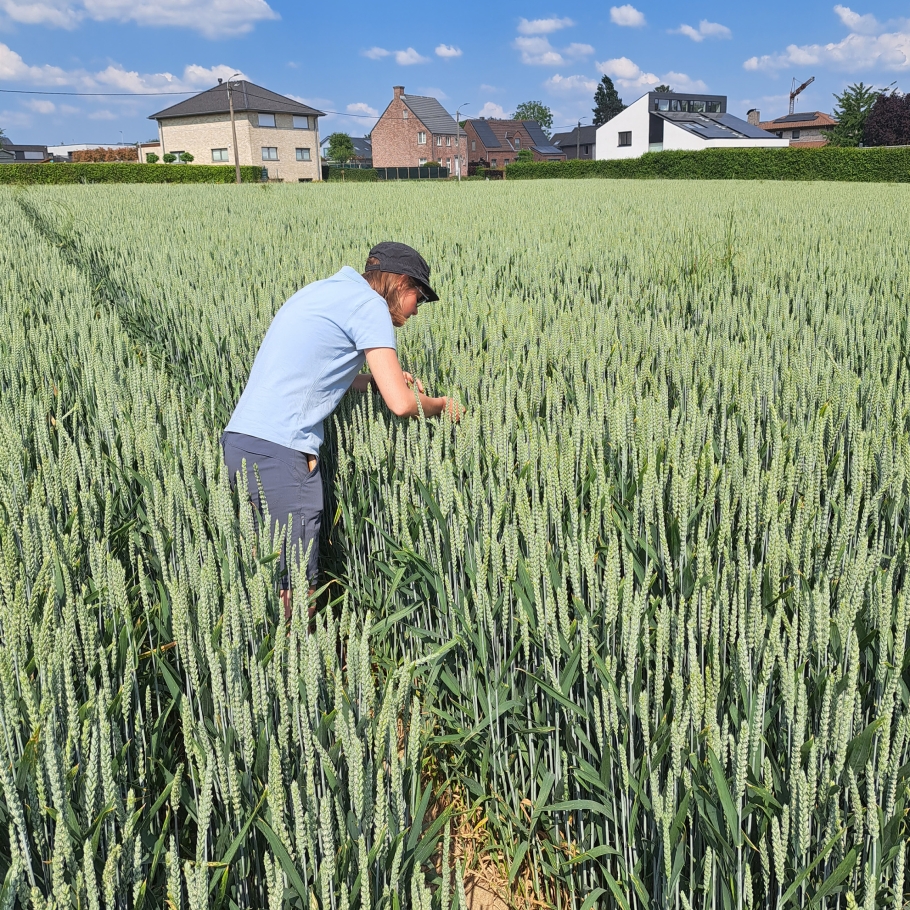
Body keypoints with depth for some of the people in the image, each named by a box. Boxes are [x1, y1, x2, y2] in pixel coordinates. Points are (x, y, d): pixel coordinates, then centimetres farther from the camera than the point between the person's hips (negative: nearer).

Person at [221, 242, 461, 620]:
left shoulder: (325, 291, 22)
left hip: (240, 437, 10)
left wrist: (377, 380, 25)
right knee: (296, 588, -3)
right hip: (279, 449, -10)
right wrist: (442, 405, 8)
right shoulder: (369, 303, -5)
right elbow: (401, 403, -12)